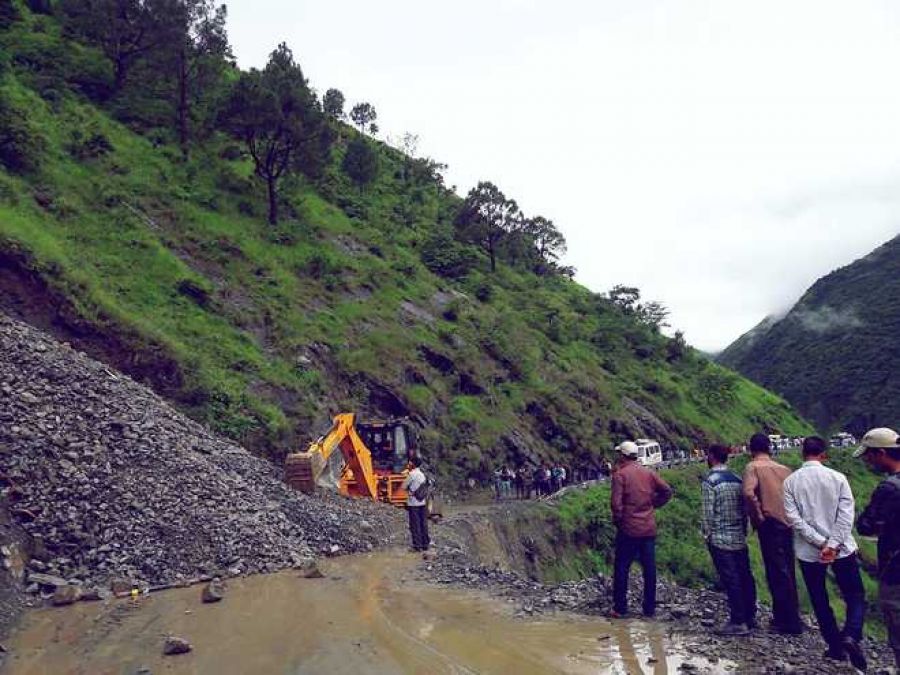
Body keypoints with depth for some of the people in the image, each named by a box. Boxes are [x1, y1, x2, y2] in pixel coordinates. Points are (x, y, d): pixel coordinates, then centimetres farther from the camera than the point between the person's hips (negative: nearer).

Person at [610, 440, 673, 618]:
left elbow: (616, 502, -17)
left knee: (621, 568, 5)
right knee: (649, 569, 11)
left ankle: (620, 608, 8)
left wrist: (617, 520, -3)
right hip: (649, 529, 5)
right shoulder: (649, 473, 5)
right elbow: (667, 491, 3)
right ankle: (649, 608, 17)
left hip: (628, 530, -5)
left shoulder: (620, 474, -10)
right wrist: (653, 505, 9)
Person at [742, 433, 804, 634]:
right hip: (789, 525, 6)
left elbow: (749, 493, -23)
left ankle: (789, 623, 7)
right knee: (787, 572, 17)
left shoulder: (753, 467, -5)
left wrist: (757, 517, -11)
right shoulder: (784, 469, 13)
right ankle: (791, 616, 28)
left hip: (770, 525, -6)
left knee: (777, 574, 2)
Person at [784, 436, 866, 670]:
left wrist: (821, 543, -11)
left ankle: (836, 646, 19)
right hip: (842, 550, -1)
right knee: (856, 597, 10)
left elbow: (793, 518, -11)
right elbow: (846, 516, -12)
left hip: (808, 552, 1)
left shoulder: (790, 481, -4)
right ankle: (851, 636, -11)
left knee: (820, 602, 15)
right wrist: (833, 545, -15)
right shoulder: (837, 478, -5)